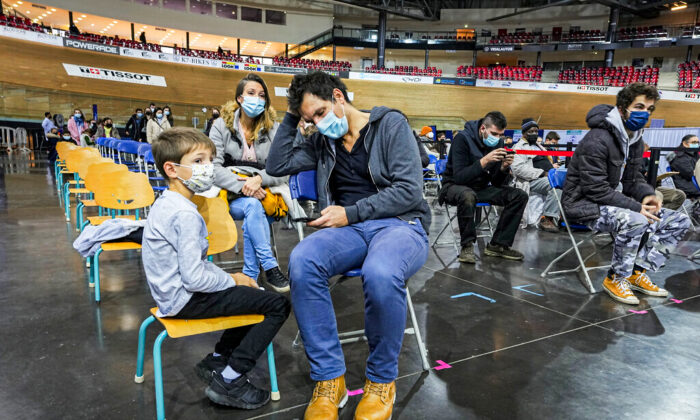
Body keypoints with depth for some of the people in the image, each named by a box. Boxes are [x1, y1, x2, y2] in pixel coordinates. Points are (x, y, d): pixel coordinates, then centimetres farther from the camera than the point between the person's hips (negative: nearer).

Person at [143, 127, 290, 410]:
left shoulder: (165, 204, 8)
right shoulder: (185, 214, -25)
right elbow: (194, 278, -28)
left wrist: (229, 276, 6)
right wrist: (231, 280, -11)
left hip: (172, 293, 10)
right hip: (184, 299, -10)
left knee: (255, 294, 22)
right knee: (278, 305, -10)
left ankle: (216, 360, 24)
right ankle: (228, 382, -3)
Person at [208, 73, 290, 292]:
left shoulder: (273, 129, 6)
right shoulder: (222, 125, 3)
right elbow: (213, 167, -8)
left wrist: (259, 179, -25)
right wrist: (242, 186, -25)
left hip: (263, 194, 1)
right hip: (231, 197, -1)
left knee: (251, 220, -33)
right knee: (252, 207, -34)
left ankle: (249, 277, -26)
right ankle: (270, 268, -32)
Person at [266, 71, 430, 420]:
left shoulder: (390, 124, 0)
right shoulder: (322, 141, 16)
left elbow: (409, 190, -9)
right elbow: (277, 166, 14)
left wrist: (350, 212, -13)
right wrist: (292, 117, 9)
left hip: (400, 224, -4)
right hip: (349, 227, 4)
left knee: (380, 274, -40)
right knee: (302, 260, -30)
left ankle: (382, 381, -12)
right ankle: (329, 379, -16)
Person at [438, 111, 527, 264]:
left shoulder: (498, 143, 1)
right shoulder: (463, 138, -18)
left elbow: (498, 184, 0)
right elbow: (459, 177, -27)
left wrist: (504, 168, -20)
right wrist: (484, 161, -34)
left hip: (481, 188, 7)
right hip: (455, 186, -6)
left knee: (520, 196, -9)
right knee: (468, 195, -41)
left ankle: (498, 245, -5)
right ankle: (467, 246, -22)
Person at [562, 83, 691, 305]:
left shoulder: (636, 140, 9)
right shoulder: (597, 139, -21)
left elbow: (633, 178, 16)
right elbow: (596, 189, -24)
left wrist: (647, 194, -7)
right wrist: (636, 207, -24)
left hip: (610, 201, 10)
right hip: (584, 204, -9)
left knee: (679, 220, 2)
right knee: (635, 221, -36)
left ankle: (638, 272, 5)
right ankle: (616, 279, -13)